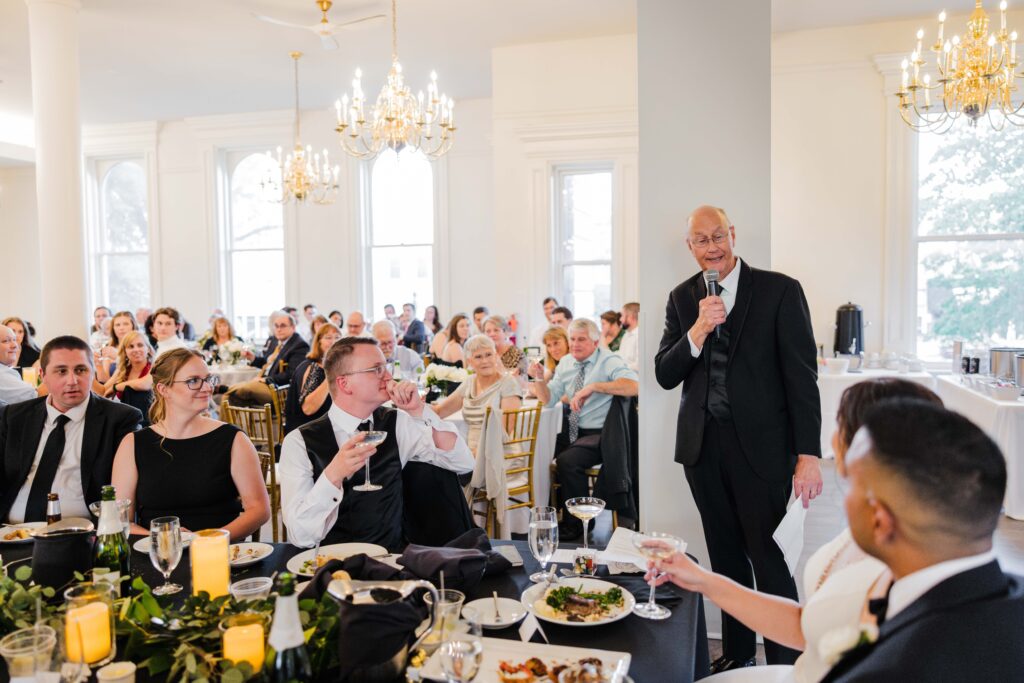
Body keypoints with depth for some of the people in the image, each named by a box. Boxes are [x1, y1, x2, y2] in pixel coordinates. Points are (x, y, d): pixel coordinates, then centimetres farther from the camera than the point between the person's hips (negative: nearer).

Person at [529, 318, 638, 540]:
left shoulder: (608, 361, -10)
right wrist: (540, 379, -9)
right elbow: (548, 398, 11)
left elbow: (634, 386, -29)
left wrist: (593, 386, -33)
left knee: (567, 461, -28)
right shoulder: (566, 362, 10)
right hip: (572, 431, 7)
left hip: (599, 433, -7)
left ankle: (576, 525, -8)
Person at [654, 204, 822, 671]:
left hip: (760, 445, -4)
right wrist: (697, 331, -15)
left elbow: (802, 376, -7)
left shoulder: (779, 290, -5)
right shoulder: (682, 298, 7)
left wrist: (809, 455, -12)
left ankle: (785, 665, 17)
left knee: (768, 561, 0)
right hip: (703, 445, 4)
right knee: (725, 558, 16)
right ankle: (736, 654, 32)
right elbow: (664, 376, 2)